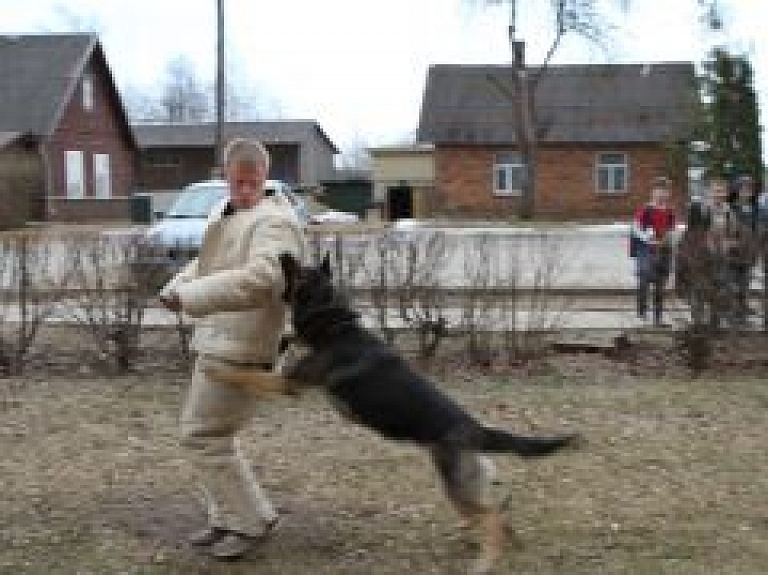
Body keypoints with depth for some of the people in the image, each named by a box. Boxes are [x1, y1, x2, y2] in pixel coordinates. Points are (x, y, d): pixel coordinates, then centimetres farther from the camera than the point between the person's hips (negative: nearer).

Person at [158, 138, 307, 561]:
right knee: (211, 433, 16)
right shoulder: (228, 213, 13)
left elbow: (260, 279, -35)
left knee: (203, 436, -6)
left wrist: (190, 296, -33)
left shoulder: (274, 222, -18)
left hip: (239, 351, -10)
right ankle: (229, 519, 26)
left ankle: (252, 520, 6)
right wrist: (178, 286, 7)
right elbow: (209, 263, 27)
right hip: (218, 344, 10)